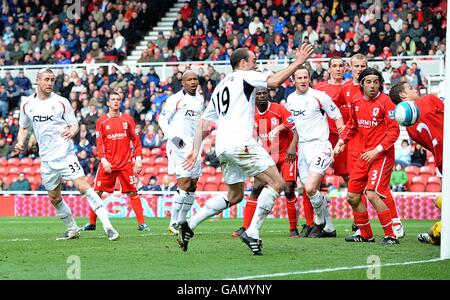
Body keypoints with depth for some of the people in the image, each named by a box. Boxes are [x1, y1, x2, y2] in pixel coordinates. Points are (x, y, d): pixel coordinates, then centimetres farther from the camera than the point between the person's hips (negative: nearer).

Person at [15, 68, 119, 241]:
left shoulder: (61, 102, -2)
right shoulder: (27, 104, 7)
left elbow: (74, 124, 2)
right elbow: (24, 127, 20)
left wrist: (72, 131, -21)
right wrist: (20, 142, 0)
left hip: (65, 154, -4)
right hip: (46, 158, 4)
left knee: (83, 186, -18)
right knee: (54, 198, 8)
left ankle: (107, 226, -21)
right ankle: (72, 230, 25)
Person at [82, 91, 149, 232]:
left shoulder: (128, 119, 7)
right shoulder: (102, 121, 6)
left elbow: (136, 140, 8)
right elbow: (99, 143, 2)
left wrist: (138, 158, -2)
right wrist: (103, 159, -11)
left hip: (126, 163, 0)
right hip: (108, 163, 0)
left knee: (133, 192, -3)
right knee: (97, 191, -2)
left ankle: (141, 223, -2)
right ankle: (92, 223, 7)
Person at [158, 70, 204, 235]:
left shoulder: (200, 100, 12)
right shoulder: (175, 99, -10)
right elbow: (162, 119, -8)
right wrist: (173, 136, -19)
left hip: (194, 146, 8)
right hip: (179, 146, -8)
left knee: (192, 186, 8)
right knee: (184, 183, -15)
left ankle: (182, 221, 17)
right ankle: (173, 223, -11)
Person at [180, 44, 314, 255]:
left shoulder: (220, 86, 26)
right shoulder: (244, 76, 3)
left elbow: (203, 122, 25)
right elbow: (274, 81, -14)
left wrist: (195, 150, 26)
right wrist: (297, 63, -4)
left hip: (223, 148, 9)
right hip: (240, 142, -9)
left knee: (234, 196, 20)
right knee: (276, 183, -5)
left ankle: (189, 225, 12)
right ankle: (252, 234, -13)